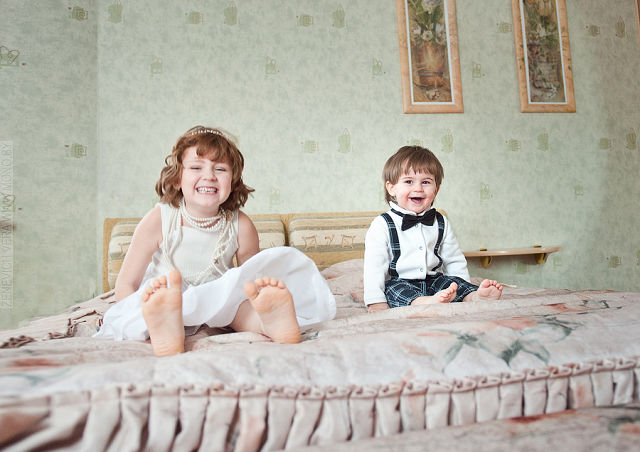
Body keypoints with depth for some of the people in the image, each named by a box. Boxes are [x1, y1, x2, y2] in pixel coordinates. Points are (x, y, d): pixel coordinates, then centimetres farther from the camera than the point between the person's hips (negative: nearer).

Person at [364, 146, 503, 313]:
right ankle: (428, 302, -57)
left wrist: (466, 289, 8)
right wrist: (376, 303, -17)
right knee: (396, 288, -35)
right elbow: (374, 267, -10)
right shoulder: (382, 225, -7)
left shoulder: (441, 223, 8)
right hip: (398, 283, -5)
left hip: (434, 280, 5)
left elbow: (454, 261, 16)